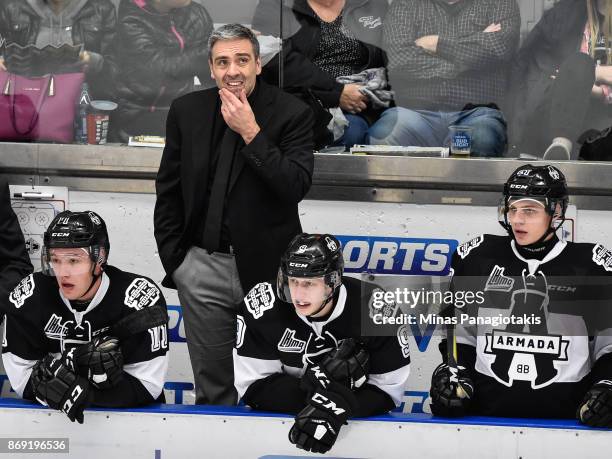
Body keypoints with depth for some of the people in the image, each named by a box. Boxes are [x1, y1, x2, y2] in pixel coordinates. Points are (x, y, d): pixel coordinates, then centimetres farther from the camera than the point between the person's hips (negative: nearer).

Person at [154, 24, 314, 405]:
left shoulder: (292, 113, -7)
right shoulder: (187, 110, 3)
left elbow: (297, 186, -17)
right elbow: (168, 188, 11)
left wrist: (251, 133, -22)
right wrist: (171, 256, 7)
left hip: (266, 268, -3)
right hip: (201, 266, 3)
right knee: (211, 385, 13)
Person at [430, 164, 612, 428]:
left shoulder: (591, 265, 3)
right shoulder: (477, 257, 8)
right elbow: (460, 329, 19)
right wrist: (455, 372, 5)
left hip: (565, 415, -2)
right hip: (486, 411, 2)